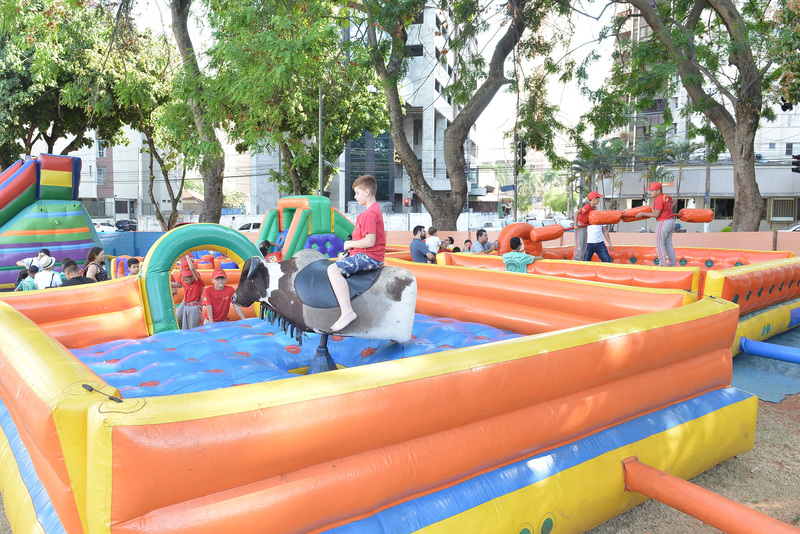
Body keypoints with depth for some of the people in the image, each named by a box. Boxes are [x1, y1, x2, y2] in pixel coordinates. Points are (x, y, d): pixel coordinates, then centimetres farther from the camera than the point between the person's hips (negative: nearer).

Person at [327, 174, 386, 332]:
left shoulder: (369, 214, -16)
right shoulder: (375, 210, 19)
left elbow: (369, 241, -26)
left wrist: (351, 244, -10)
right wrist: (352, 246, 12)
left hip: (369, 257, -12)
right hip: (371, 256, 12)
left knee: (334, 269, -26)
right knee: (338, 264, 29)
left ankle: (347, 311, -36)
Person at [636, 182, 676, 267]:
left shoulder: (658, 200, -19)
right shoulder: (666, 196, 10)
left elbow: (656, 214, -20)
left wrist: (643, 213, -13)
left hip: (664, 222, -10)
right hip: (671, 221, 10)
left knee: (659, 245, -6)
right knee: (668, 243, 17)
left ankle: (663, 264, -8)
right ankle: (673, 264, 21)